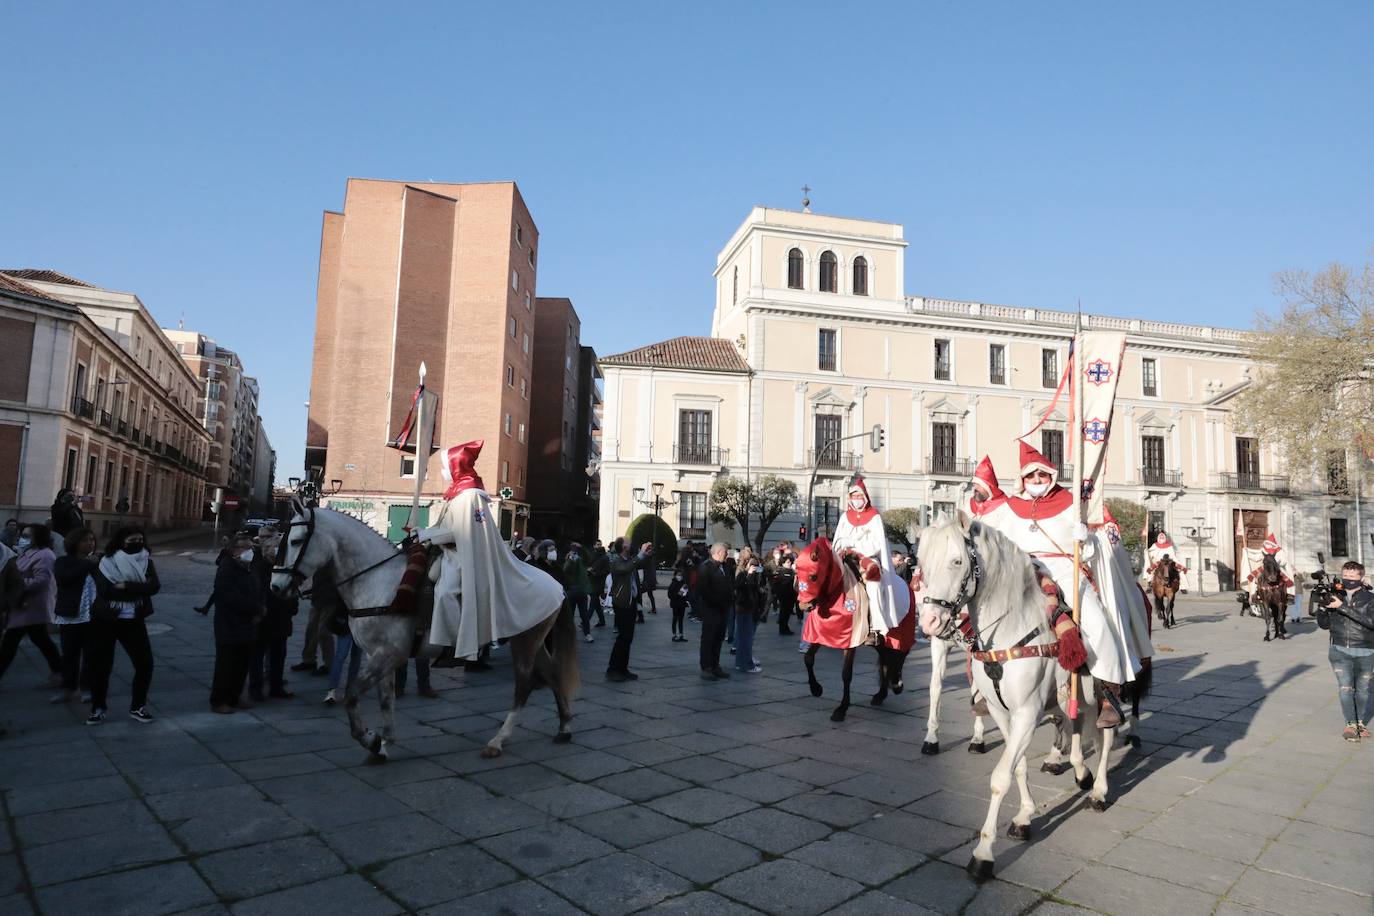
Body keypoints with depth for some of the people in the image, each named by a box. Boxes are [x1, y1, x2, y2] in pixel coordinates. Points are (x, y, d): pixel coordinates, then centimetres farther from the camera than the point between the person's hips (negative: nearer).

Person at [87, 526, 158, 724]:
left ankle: (137, 706, 16)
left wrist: (125, 586, -22)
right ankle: (97, 708, 23)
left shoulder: (146, 561, 1)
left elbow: (154, 587, -14)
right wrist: (137, 591, -17)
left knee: (145, 663, 0)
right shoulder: (107, 562, -6)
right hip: (105, 620, -2)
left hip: (133, 621, 2)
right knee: (101, 665, 4)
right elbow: (104, 589, -20)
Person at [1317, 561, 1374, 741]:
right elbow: (1325, 624, 9)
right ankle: (1350, 724, -7)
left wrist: (1343, 607, -28)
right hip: (1339, 651, 1)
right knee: (1345, 687, -11)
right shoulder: (1335, 597, 4)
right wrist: (1320, 609, -10)